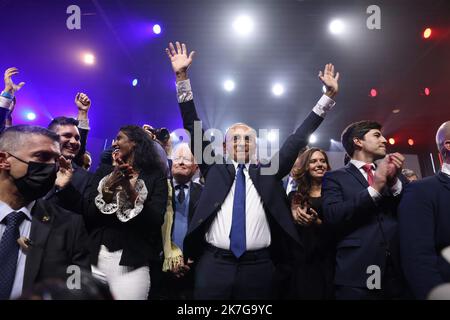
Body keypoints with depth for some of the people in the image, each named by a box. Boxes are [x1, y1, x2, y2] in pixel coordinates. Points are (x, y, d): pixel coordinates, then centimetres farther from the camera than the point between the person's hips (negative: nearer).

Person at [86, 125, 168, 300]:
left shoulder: (155, 176, -1)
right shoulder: (104, 171, 8)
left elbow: (156, 221, -10)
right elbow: (87, 216, 2)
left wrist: (130, 189, -16)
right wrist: (108, 189, -13)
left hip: (132, 263, -3)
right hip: (95, 258, 3)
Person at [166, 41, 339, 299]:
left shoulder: (268, 172, 10)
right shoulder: (215, 169, 9)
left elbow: (298, 139, 11)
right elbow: (194, 129, 6)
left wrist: (329, 96, 11)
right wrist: (183, 77, 1)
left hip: (259, 266, 1)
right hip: (214, 263, 0)